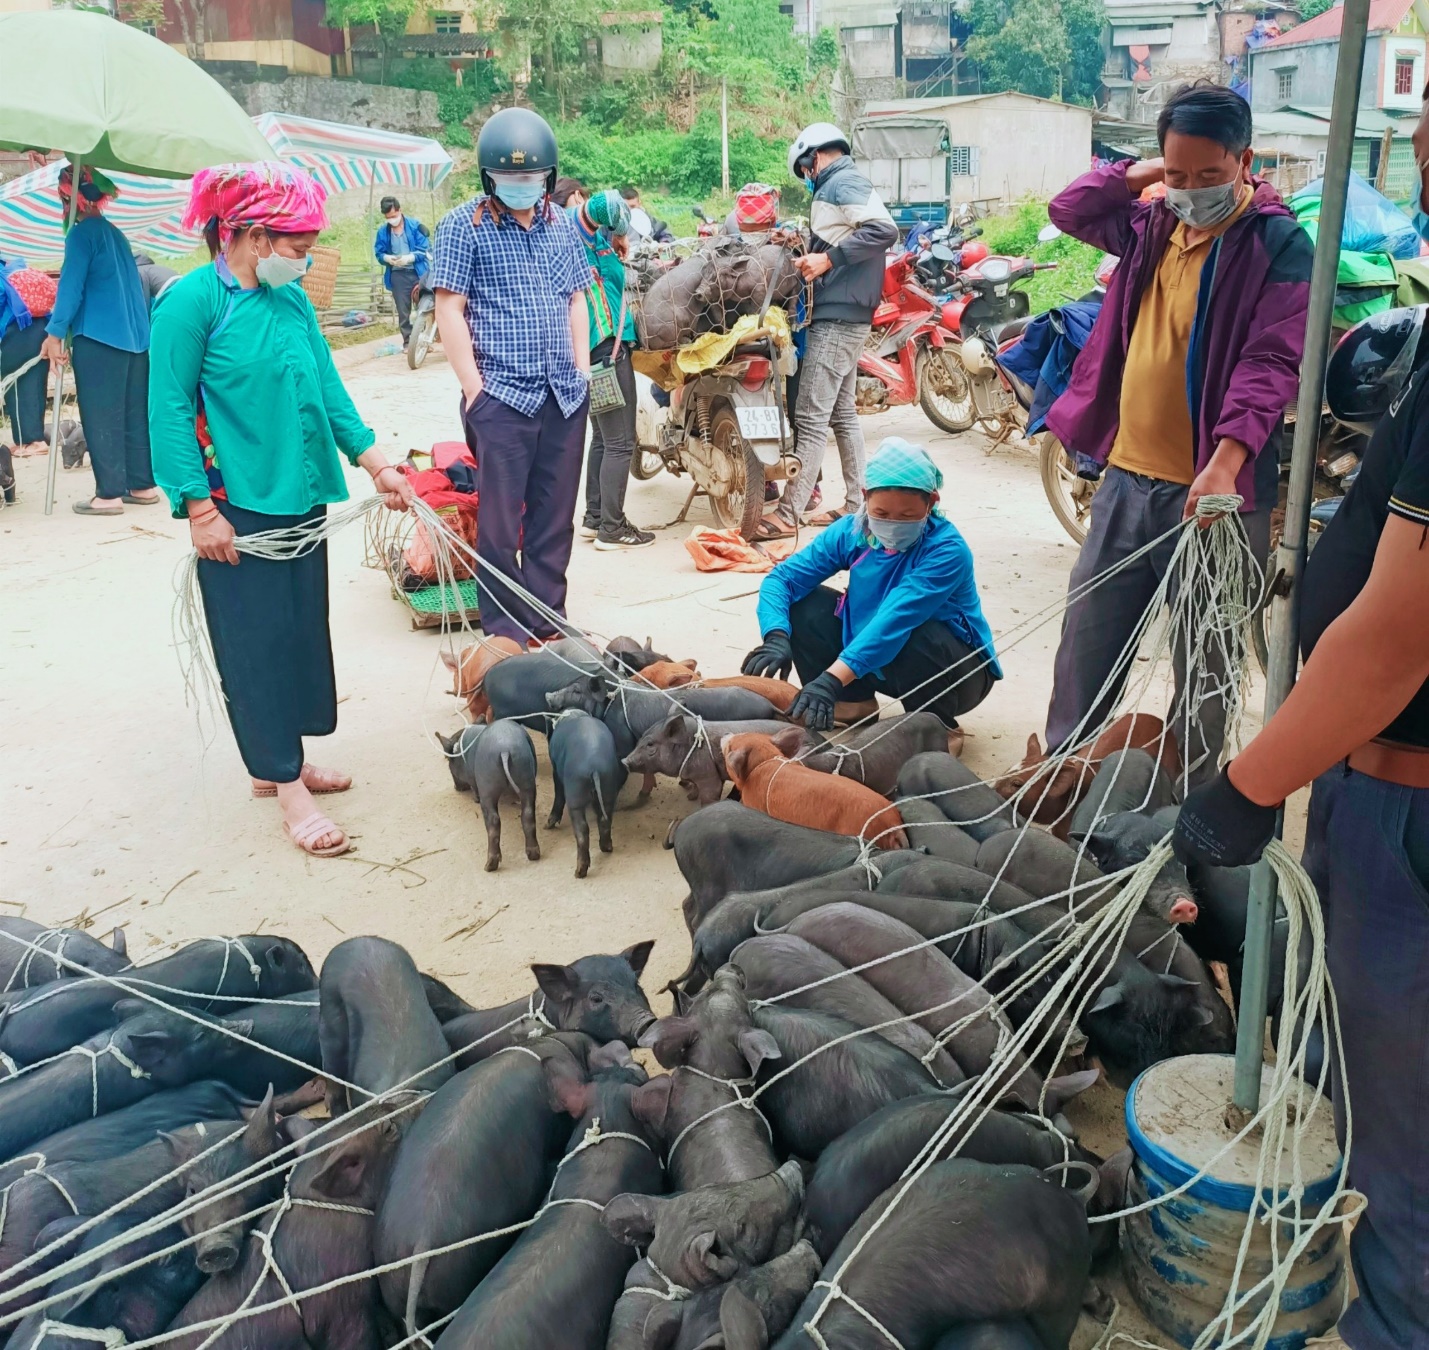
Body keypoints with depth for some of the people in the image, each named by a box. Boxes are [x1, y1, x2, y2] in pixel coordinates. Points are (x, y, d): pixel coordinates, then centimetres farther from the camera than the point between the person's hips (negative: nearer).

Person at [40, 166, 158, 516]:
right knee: (134, 413, 10)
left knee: (101, 417, -4)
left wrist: (55, 333, -12)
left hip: (98, 337, -8)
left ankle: (109, 494, -5)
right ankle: (143, 485, 14)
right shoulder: (115, 234, 17)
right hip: (134, 336, 8)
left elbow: (72, 286, -13)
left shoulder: (81, 234, -7)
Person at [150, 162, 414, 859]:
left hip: (303, 497, 7)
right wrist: (199, 508, -17)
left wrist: (377, 464, 4)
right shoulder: (192, 301, -11)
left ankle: (279, 761, 28)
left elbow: (328, 389, 12)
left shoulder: (291, 299, 9)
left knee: (303, 631, 13)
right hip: (237, 508, -7)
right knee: (257, 641, -1)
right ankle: (288, 789, 7)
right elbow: (170, 413, -13)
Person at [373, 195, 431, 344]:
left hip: (418, 272, -2)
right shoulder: (383, 231, 2)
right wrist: (387, 258, -14)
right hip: (397, 275, 2)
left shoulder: (415, 225, -6)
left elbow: (425, 248, -6)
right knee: (403, 311, 5)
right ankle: (408, 340, 13)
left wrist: (410, 257, -20)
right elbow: (379, 252, 9)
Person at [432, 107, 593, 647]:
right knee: (500, 521, 0)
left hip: (565, 395, 5)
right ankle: (506, 632, 11)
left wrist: (582, 368, 11)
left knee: (555, 518, 11)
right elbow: (449, 310, -6)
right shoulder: (464, 225, -3)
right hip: (501, 396, -5)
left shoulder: (561, 224, 12)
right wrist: (474, 388, -10)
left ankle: (549, 620, 22)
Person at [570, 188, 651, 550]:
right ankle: (612, 528, -2)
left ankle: (593, 518, 24)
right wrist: (619, 234, -19)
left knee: (602, 438, 18)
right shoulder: (585, 236, -13)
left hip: (590, 350, 10)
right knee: (620, 443, -5)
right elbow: (609, 204, -31)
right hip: (608, 347, -10)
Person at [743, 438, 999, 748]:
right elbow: (782, 578, -15)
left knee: (912, 641, -38)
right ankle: (854, 702, 6)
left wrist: (833, 678, -50)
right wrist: (776, 636, -35)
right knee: (803, 605, -13)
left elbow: (895, 621, -40)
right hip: (874, 662, 5)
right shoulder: (851, 531, -13)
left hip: (956, 670, -4)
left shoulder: (947, 550, -28)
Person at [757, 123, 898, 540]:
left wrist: (828, 259, -22)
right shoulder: (842, 186, 21)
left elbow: (884, 229, -24)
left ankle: (788, 514, -12)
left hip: (837, 317, -11)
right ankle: (857, 503, 21)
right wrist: (812, 259, 11)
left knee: (812, 418, -12)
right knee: (842, 412, 15)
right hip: (844, 315, 11)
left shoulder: (842, 183, -10)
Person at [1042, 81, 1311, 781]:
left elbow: (1272, 361, -19)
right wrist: (1136, 173, 7)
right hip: (1126, 477, 6)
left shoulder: (1279, 243, -8)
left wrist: (1227, 460, -32)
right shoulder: (1153, 224, 11)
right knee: (1085, 646, 13)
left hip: (1213, 493, -6)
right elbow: (1068, 211, 23)